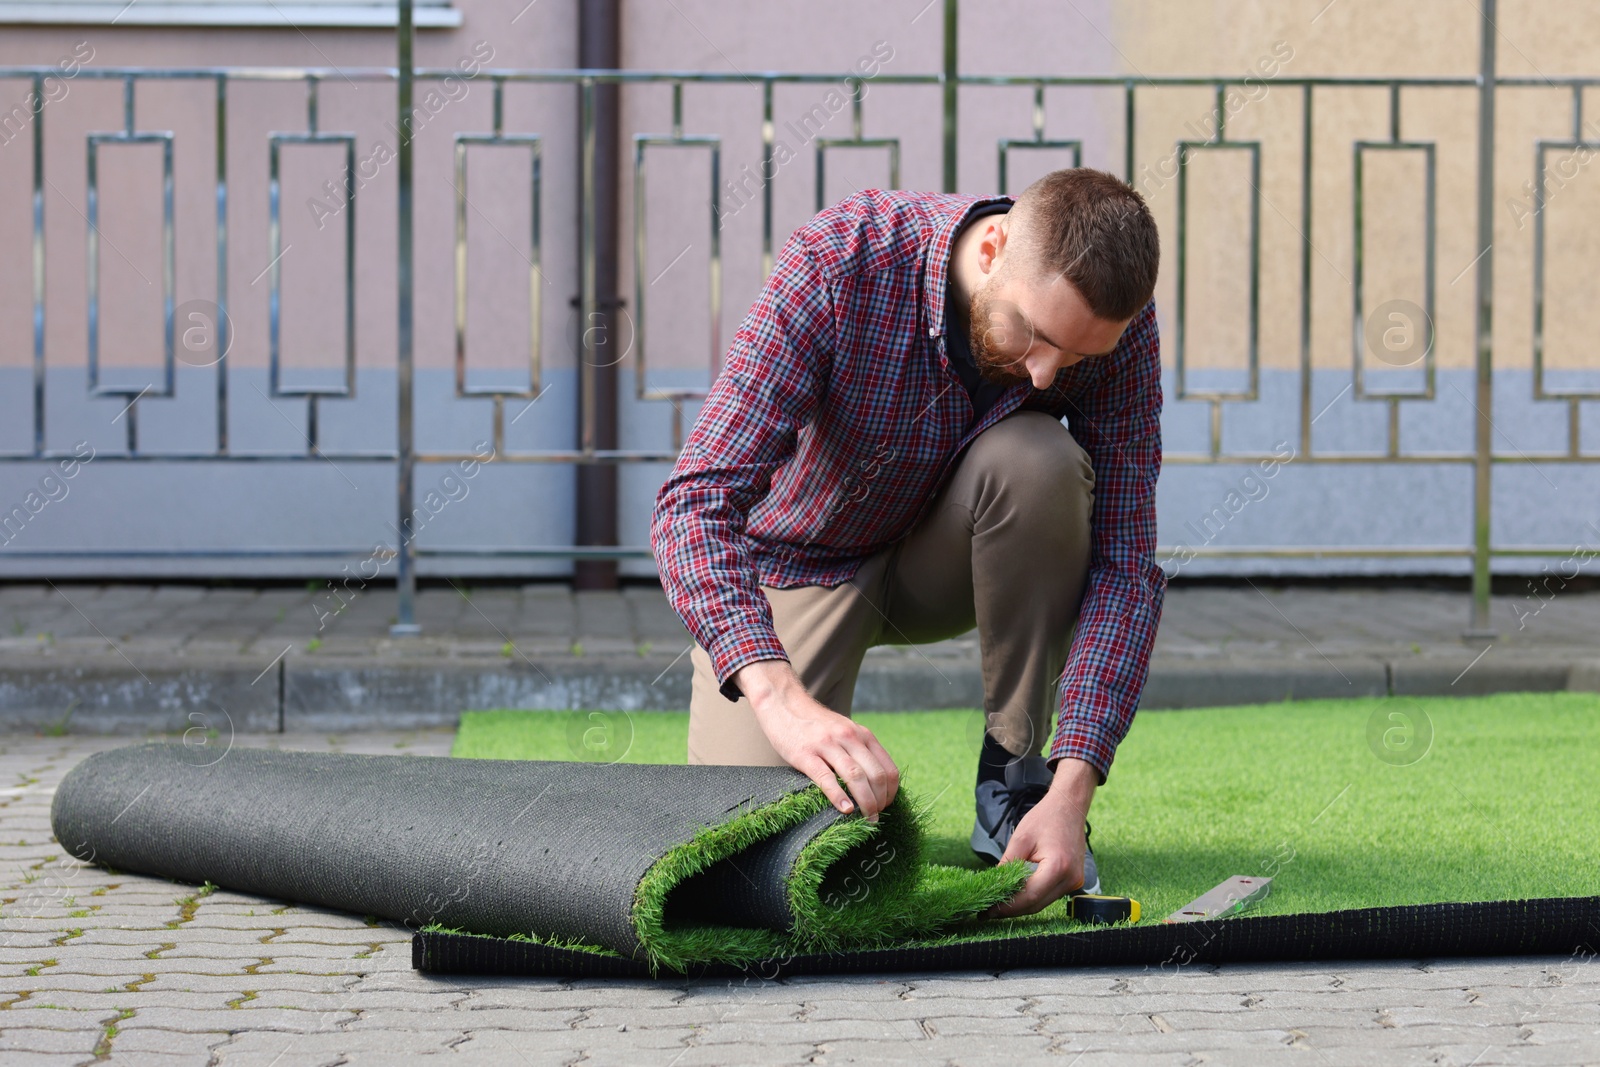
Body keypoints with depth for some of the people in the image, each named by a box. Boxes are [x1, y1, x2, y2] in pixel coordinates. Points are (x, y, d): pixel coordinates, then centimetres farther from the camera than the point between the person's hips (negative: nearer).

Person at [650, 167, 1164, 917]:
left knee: (1038, 460, -32)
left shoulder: (1115, 321, -24)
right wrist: (779, 694, -57)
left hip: (945, 561, 2)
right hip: (799, 561, -2)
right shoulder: (836, 265, -34)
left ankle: (1015, 777, -14)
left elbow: (1123, 561, -23)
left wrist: (1072, 788, -37)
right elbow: (695, 505, -40)